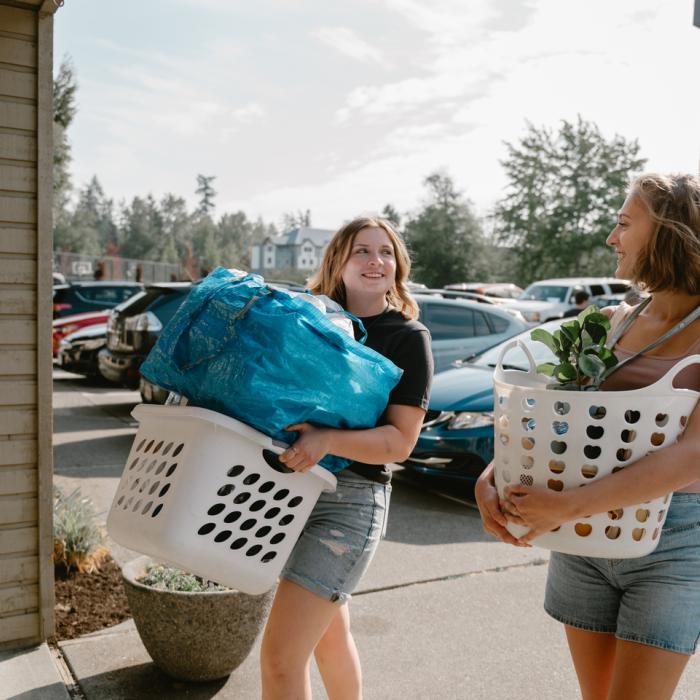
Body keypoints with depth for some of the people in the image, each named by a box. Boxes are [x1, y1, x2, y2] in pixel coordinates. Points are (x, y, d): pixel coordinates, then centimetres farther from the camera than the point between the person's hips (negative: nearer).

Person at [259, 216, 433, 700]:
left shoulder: (408, 337, -6)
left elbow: (400, 441, -13)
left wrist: (325, 441, -29)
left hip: (350, 500, -6)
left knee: (280, 659, -7)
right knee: (329, 635, 23)